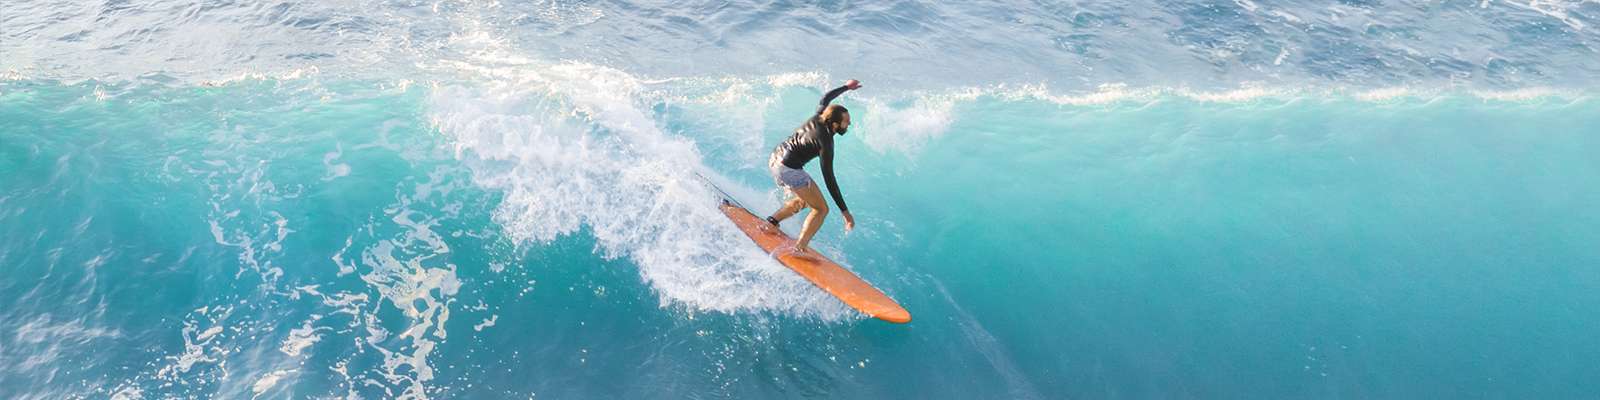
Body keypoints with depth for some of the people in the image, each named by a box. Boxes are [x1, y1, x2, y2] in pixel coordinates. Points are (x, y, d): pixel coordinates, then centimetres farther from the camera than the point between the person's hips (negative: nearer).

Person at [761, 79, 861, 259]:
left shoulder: (817, 118, 0)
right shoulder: (825, 143, -19)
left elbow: (826, 98, 23)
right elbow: (829, 179, -18)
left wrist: (846, 87, 36)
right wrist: (844, 211, -15)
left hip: (774, 158, 9)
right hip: (788, 169, -9)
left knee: (805, 200, 27)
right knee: (821, 209, -3)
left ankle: (771, 223, 23)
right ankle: (800, 248, -14)